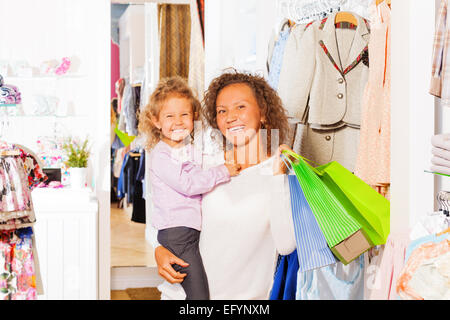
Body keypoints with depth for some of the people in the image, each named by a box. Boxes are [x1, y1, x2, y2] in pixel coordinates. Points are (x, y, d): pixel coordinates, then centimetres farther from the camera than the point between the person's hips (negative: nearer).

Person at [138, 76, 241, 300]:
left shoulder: (191, 149, 16)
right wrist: (223, 172, -12)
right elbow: (187, 184, -18)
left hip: (195, 229, 8)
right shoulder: (160, 155, -9)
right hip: (176, 232, -8)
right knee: (199, 295, -13)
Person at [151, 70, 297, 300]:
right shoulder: (204, 165, 7)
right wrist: (160, 249, 1)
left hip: (247, 295, -2)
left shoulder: (286, 172, -2)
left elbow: (286, 245, -14)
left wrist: (277, 176, -15)